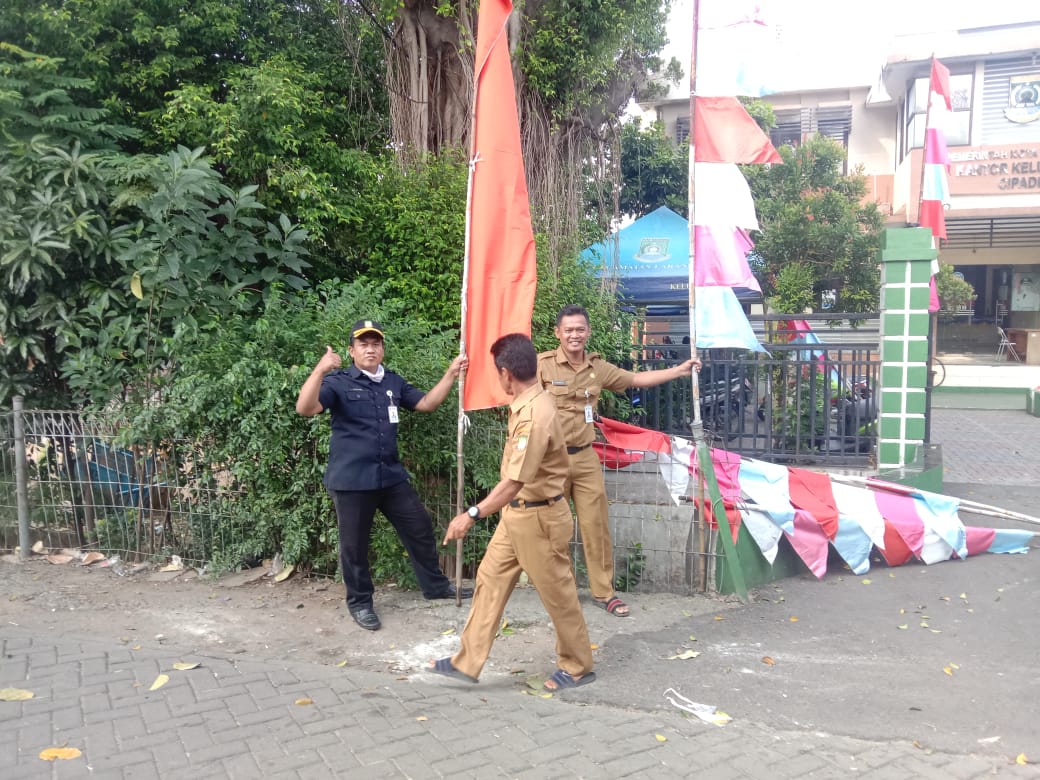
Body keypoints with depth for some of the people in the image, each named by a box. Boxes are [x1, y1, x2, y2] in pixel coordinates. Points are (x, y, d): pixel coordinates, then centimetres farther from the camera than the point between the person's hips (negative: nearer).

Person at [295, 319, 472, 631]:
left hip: (391, 475, 6)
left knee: (420, 528, 14)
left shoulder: (393, 382, 11)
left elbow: (426, 403, 16)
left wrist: (451, 374, 6)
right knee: (355, 544, 7)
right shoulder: (338, 382, -8)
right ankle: (360, 603, 26)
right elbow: (305, 408, -23)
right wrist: (320, 370, -36)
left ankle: (435, 585, 33)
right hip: (351, 479, -6)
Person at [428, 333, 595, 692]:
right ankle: (467, 662, 20)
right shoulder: (526, 405, 4)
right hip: (517, 513, 10)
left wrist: (472, 515, -33)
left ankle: (578, 666, 25)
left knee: (557, 594, 6)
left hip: (539, 517, -10)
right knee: (490, 581, 11)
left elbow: (515, 481, -32)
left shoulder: (535, 415, -27)